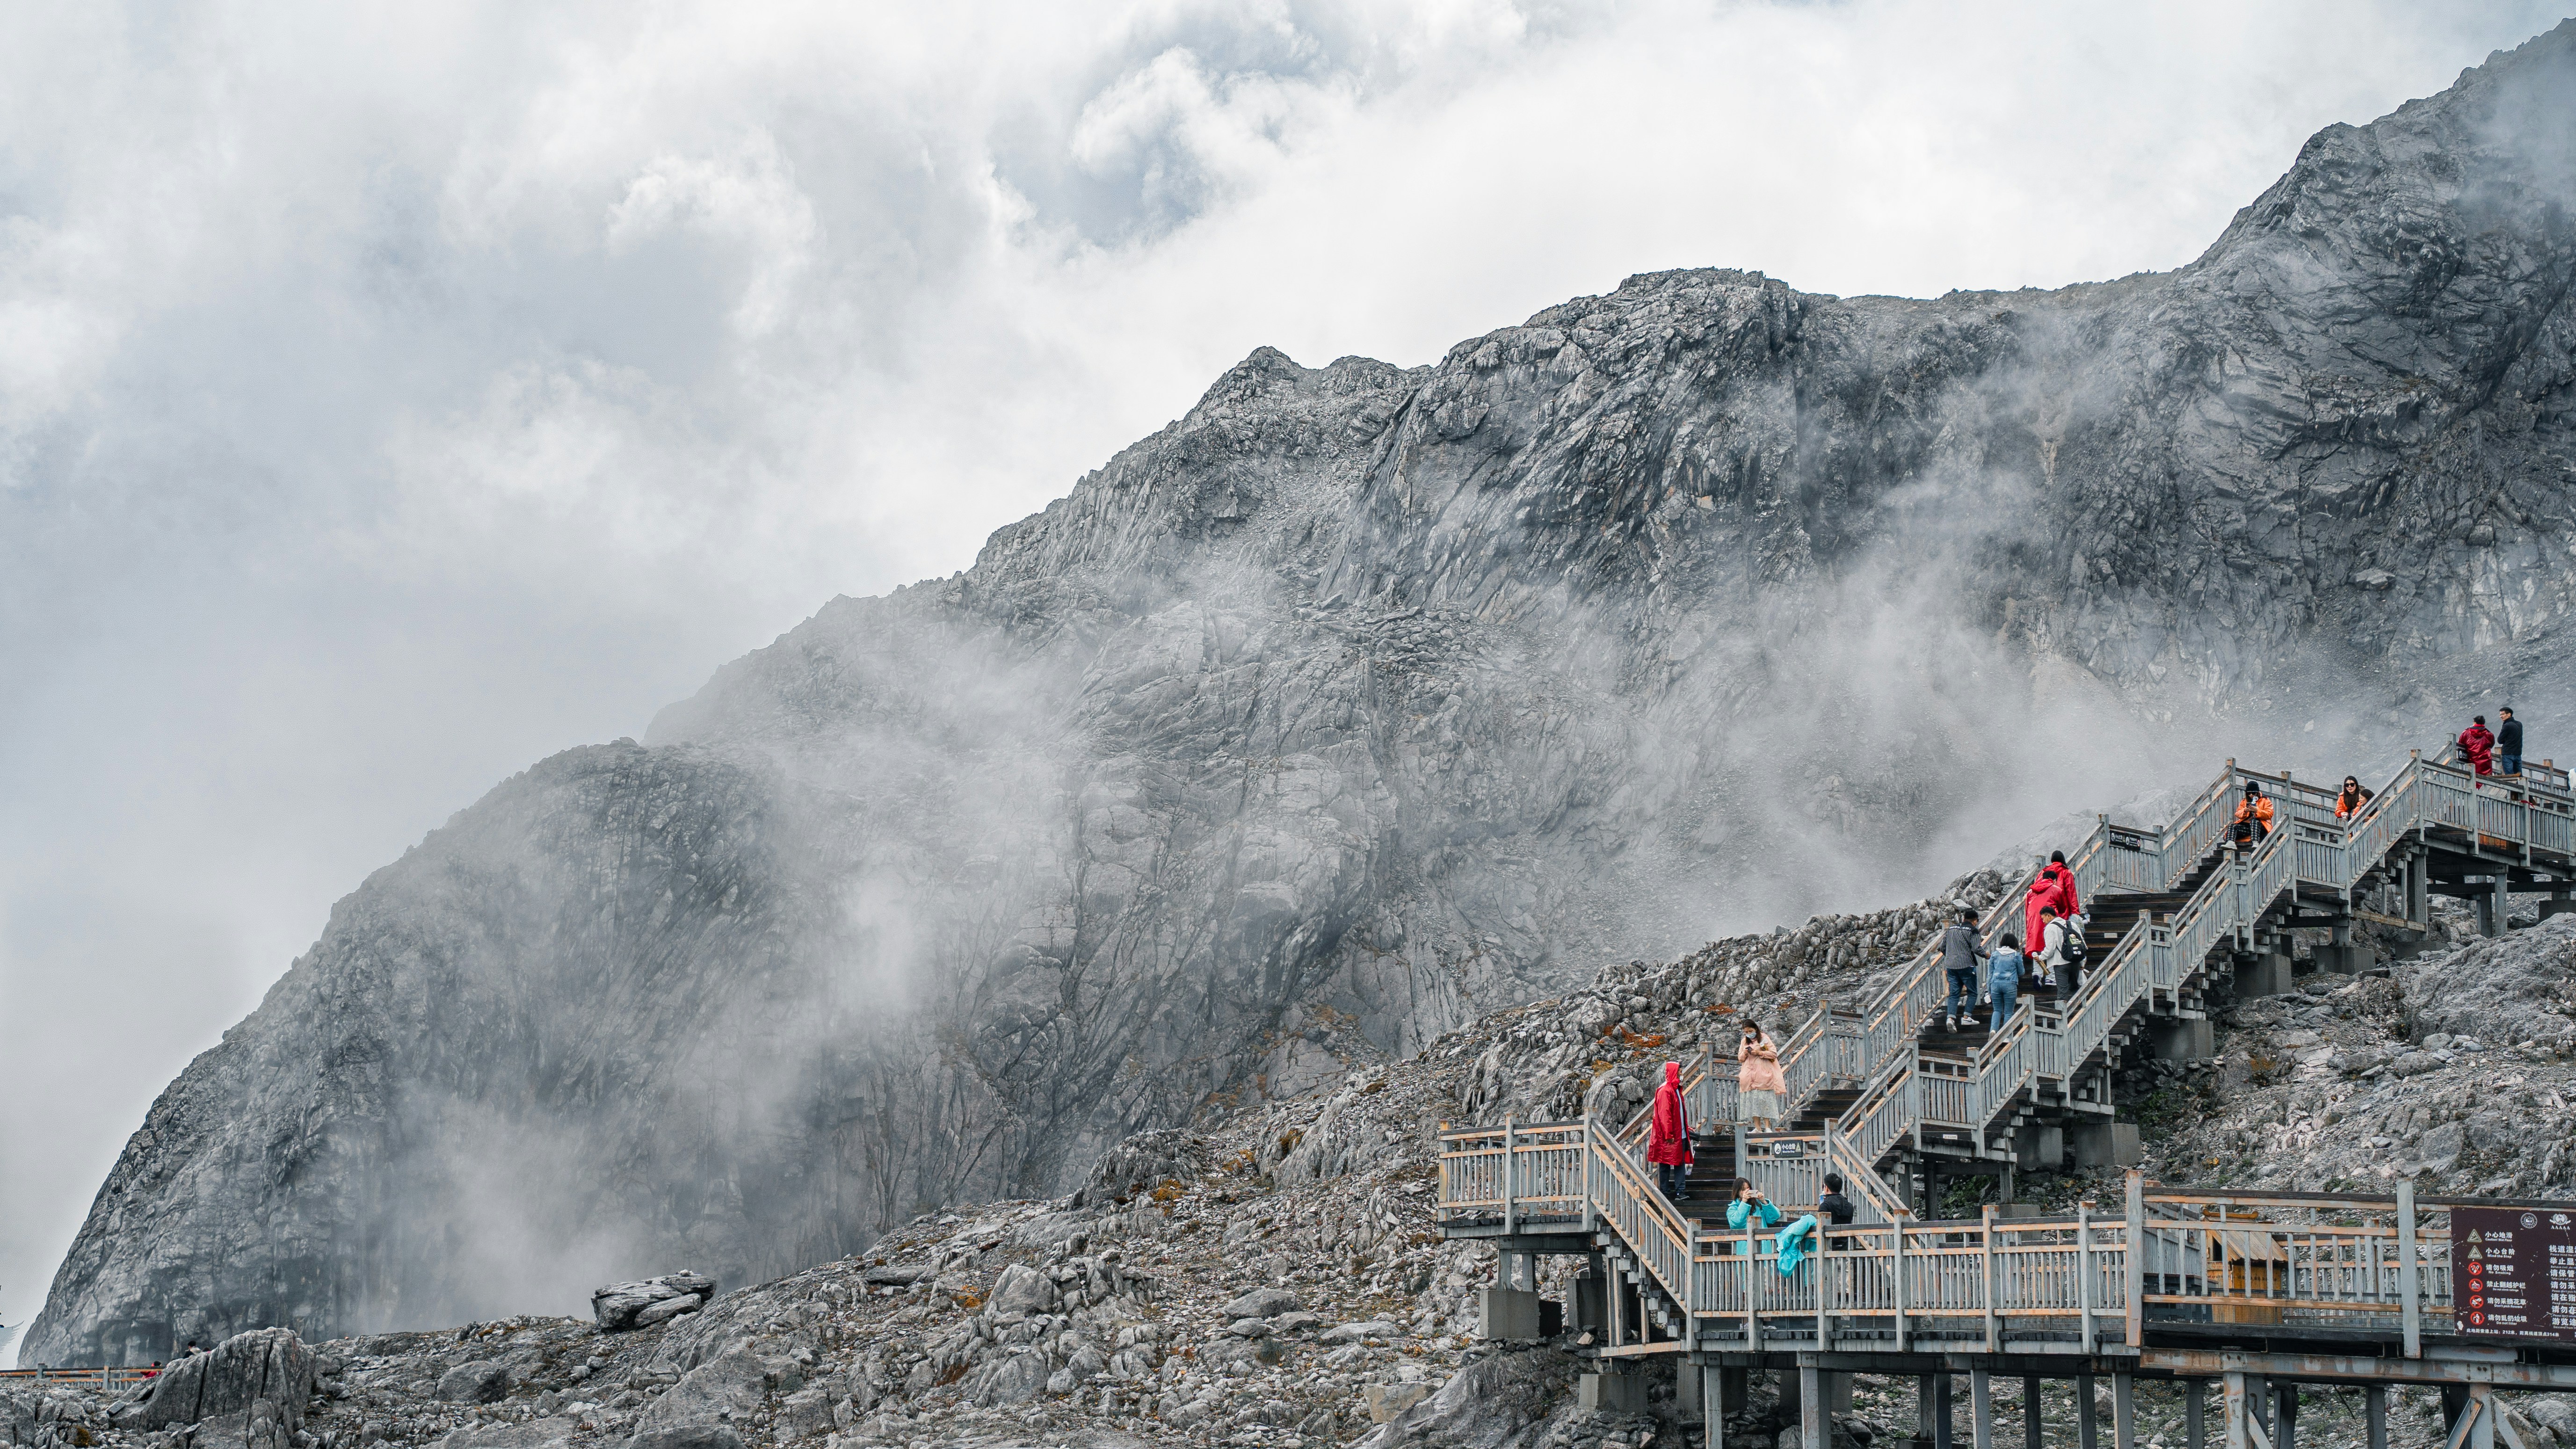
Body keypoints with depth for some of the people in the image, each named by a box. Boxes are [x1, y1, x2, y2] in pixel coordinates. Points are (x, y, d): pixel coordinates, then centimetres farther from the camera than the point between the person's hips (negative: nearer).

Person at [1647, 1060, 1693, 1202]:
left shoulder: (1676, 1089, 16)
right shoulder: (1665, 1091, -14)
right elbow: (1664, 1114, -18)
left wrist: (1686, 1128, 21)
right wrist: (1668, 1135, -20)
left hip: (1680, 1134, 9)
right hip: (1668, 1137, -9)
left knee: (1681, 1163, 4)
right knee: (1666, 1164, -1)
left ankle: (1681, 1192, 3)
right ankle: (1665, 1194, 4)